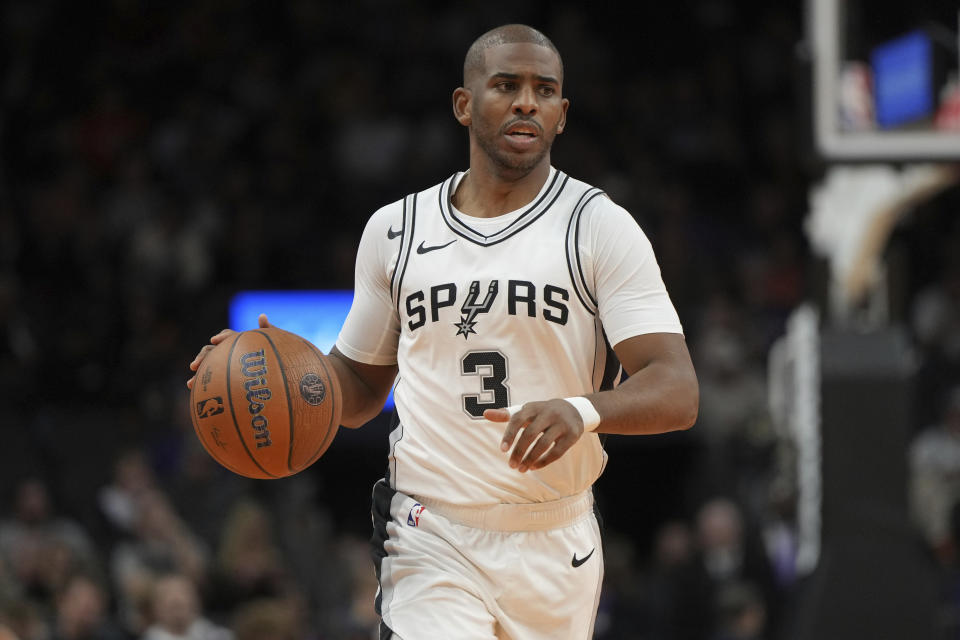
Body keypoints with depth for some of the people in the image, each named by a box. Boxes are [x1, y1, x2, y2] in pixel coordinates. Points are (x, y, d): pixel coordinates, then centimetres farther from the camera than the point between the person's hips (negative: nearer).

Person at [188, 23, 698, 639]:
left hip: (554, 542, 0)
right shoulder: (395, 230, 8)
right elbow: (362, 388, 19)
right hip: (432, 542, 0)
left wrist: (582, 411, -33)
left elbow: (676, 391, -12)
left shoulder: (600, 226, -3)